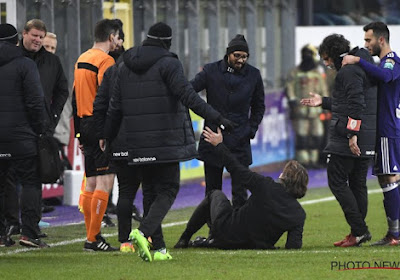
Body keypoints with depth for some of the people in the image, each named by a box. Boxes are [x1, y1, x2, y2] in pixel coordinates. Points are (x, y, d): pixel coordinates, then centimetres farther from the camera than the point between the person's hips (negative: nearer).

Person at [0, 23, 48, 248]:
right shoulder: (25, 65, -5)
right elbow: (36, 101, -11)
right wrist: (39, 129, -1)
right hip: (20, 135, -4)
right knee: (31, 181, 0)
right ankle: (29, 232, -8)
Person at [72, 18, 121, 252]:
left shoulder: (82, 60, 16)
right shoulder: (105, 60, -11)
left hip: (85, 125, 9)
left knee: (91, 184, 12)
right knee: (105, 182, -9)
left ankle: (92, 236, 15)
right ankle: (93, 238, -13)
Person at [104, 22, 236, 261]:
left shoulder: (126, 68, 12)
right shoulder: (168, 64, -8)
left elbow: (115, 109, 14)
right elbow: (188, 96, -18)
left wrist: (107, 138, 23)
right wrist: (216, 117, -18)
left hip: (138, 143, 6)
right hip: (166, 142, -6)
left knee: (150, 191, 12)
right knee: (168, 190, -1)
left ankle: (158, 247, 8)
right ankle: (143, 232, -23)